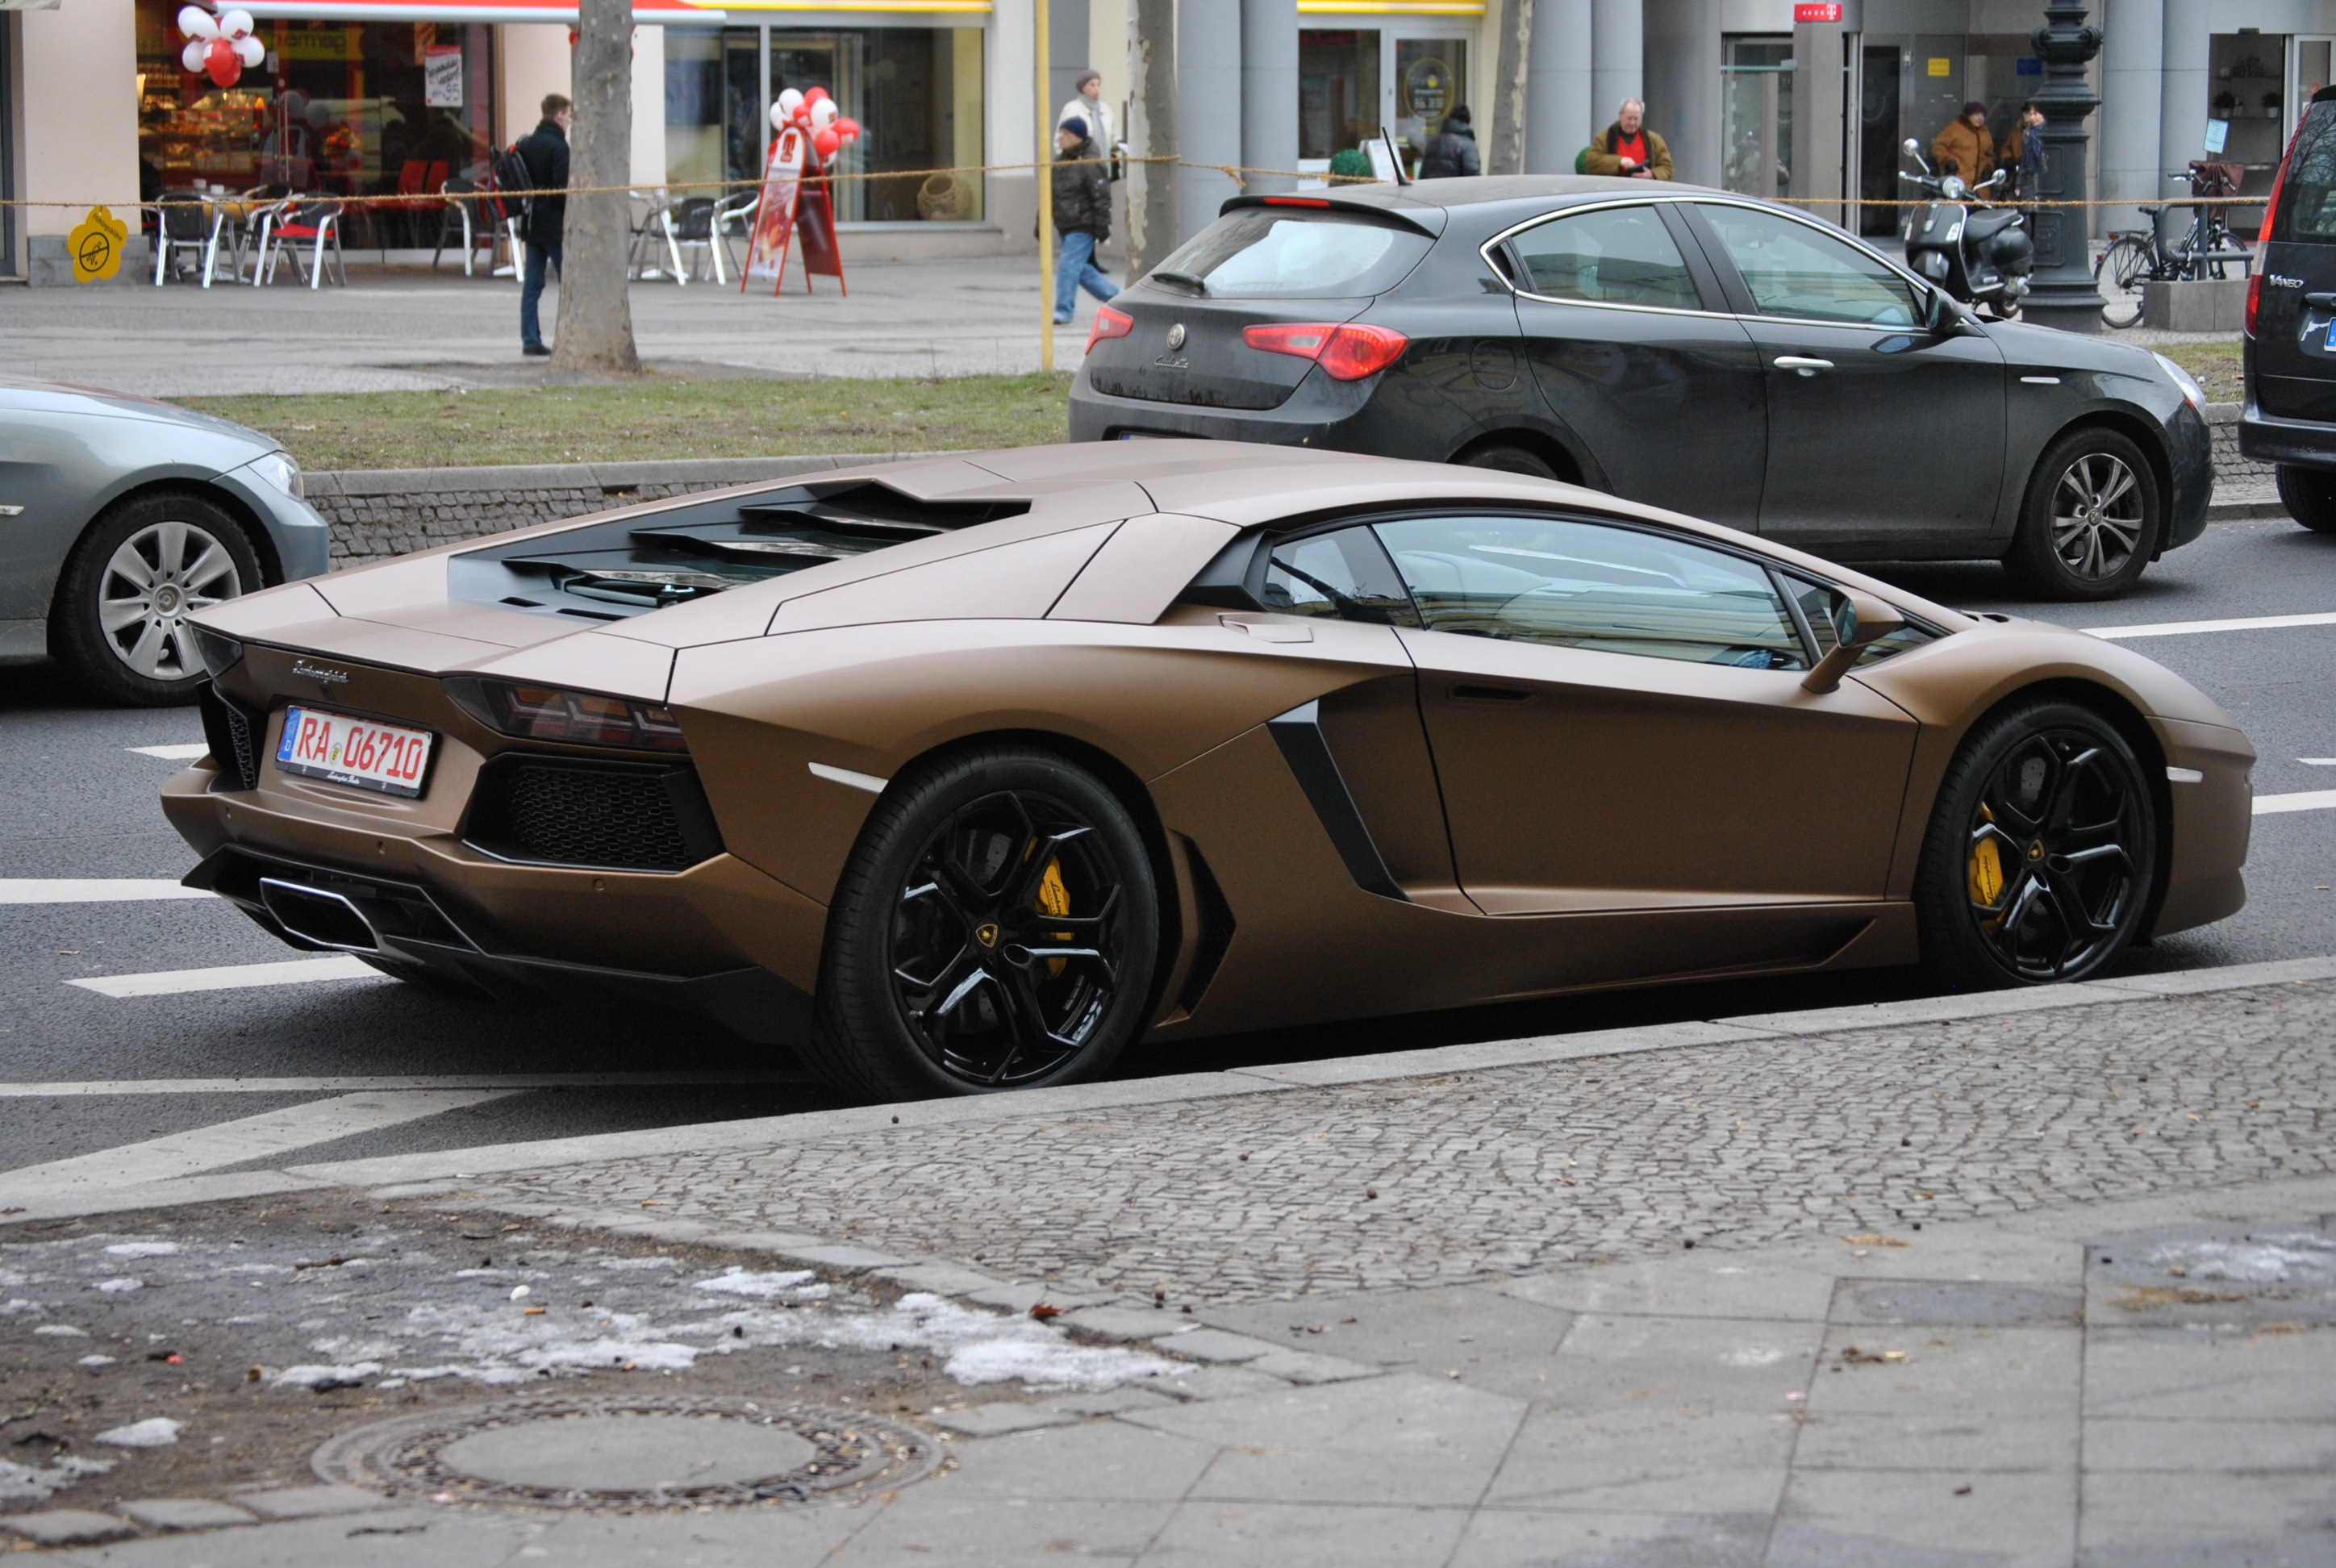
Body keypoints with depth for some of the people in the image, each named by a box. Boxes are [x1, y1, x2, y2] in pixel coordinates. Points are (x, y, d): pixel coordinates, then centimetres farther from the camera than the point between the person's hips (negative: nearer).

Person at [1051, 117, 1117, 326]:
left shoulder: (1090, 163, -13)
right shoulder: (1059, 162, 13)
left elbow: (1102, 197, -14)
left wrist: (1102, 226, -17)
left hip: (1083, 227, -9)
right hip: (1066, 227, 9)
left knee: (1069, 266, -13)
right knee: (1083, 270, 11)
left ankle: (1064, 311, -8)